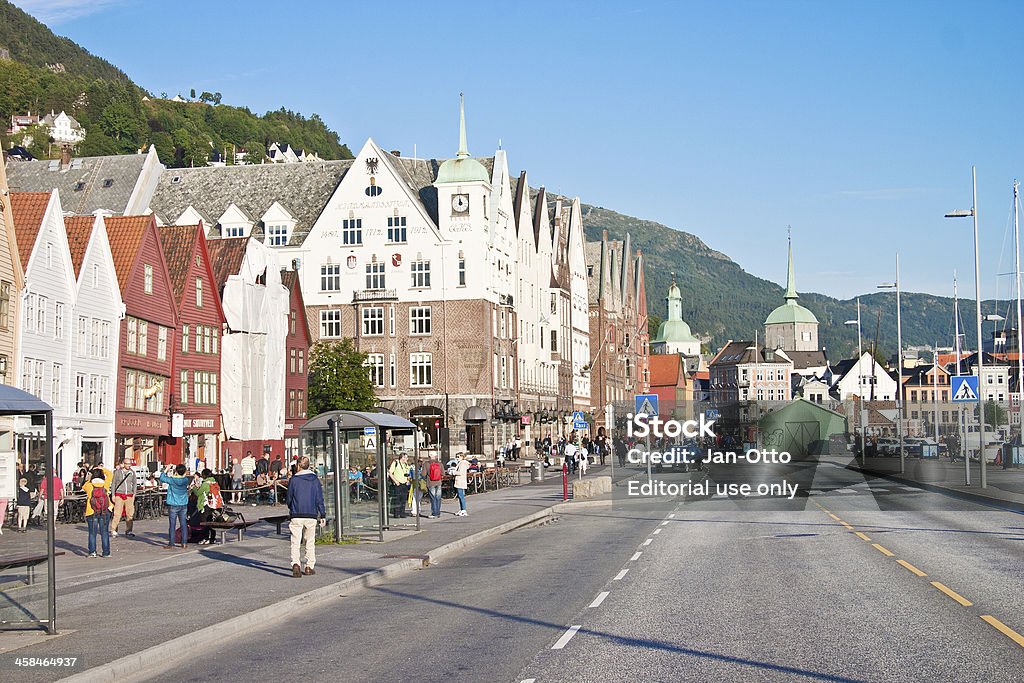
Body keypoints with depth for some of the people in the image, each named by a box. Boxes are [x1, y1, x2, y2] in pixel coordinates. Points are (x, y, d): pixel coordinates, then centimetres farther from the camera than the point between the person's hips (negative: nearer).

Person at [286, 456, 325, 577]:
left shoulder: (294, 480, -3)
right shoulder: (315, 480, 3)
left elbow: (289, 498, 5)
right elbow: (320, 499, 3)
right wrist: (323, 515, 9)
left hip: (296, 516, -2)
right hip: (311, 516, 2)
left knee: (295, 542, -3)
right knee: (310, 542, 13)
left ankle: (296, 564, -23)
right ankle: (309, 567, 16)